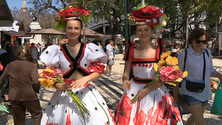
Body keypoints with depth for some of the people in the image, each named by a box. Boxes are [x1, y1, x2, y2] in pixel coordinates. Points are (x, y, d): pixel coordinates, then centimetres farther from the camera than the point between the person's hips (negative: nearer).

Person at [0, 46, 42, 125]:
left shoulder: (10, 65, 3)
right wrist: (36, 90, 1)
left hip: (14, 97, 4)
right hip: (29, 96, -4)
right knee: (37, 115, 14)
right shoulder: (32, 66, -10)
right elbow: (36, 82, -18)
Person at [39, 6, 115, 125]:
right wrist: (56, 85, -16)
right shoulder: (58, 50, 4)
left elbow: (99, 70, 1)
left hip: (86, 92, 0)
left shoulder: (89, 49, 4)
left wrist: (85, 79, -17)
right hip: (64, 93, 0)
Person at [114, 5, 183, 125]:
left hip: (155, 92, -1)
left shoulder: (160, 51, -5)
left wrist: (147, 90, -18)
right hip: (134, 91, 1)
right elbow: (126, 74, 3)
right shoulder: (131, 51, -1)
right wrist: (125, 80, -20)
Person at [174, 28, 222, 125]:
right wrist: (175, 95, -2)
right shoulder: (184, 55, -12)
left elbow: (210, 70, 12)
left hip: (204, 92, 6)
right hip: (191, 93, -5)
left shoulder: (207, 52, 2)